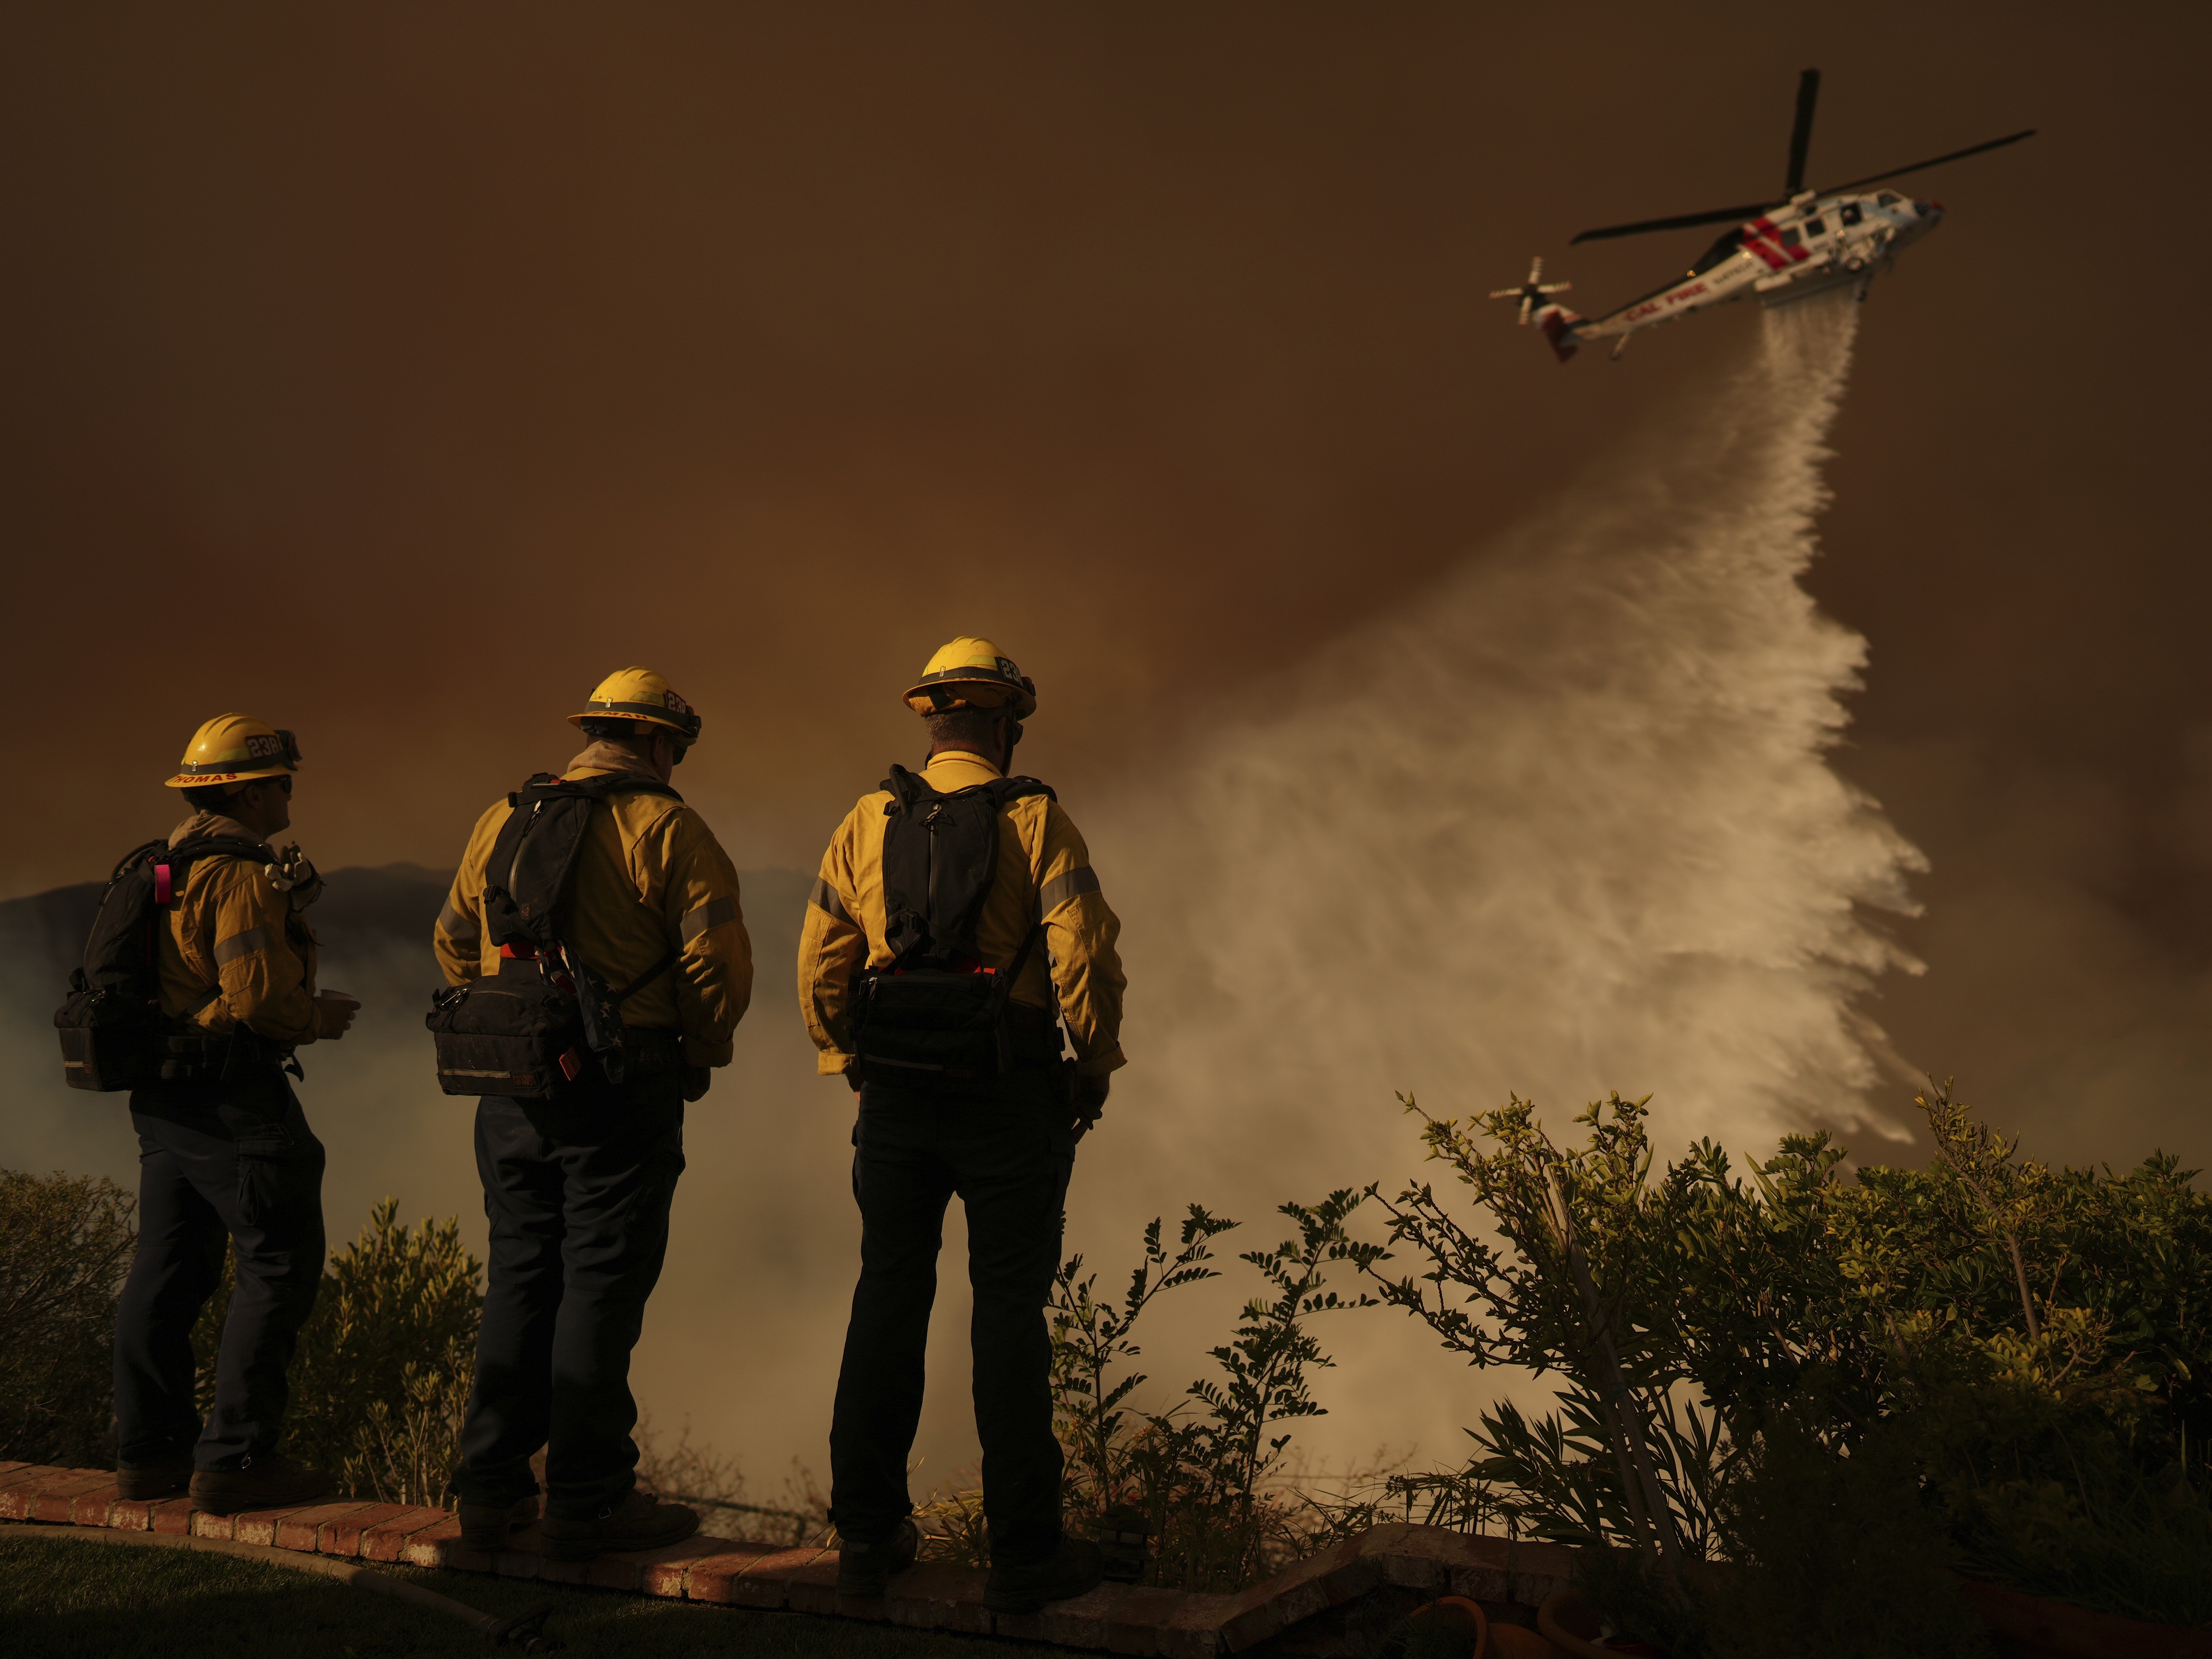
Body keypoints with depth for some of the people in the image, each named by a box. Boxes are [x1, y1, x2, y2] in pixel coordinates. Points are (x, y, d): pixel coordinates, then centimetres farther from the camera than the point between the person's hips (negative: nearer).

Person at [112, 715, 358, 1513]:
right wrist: (318, 1016, -5)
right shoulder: (239, 873, -16)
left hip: (163, 1092, 10)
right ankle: (235, 1459, -5)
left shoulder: (164, 867, 16)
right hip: (231, 1095, -10)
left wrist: (288, 901, 7)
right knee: (281, 1262, -4)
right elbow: (259, 992, -24)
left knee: (168, 1267, 13)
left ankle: (148, 1450, 20)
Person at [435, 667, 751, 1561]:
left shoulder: (504, 819, 12)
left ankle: (491, 1493, 17)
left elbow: (455, 942, 19)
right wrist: (699, 1054, 4)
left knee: (518, 1281, 14)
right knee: (601, 1287, 1)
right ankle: (586, 1503, 5)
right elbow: (719, 961, -12)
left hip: (513, 1089, 6)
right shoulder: (666, 828, -6)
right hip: (623, 1087, -5)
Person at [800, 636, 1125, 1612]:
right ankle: (1023, 1551, 7)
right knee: (1010, 1312, 2)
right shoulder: (1036, 824, -6)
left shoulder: (867, 825, 4)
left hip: (895, 1096, 3)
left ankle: (868, 1537, 16)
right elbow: (1085, 957, -15)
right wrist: (1095, 1068, -1)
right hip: (1009, 1097, -3)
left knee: (888, 1301, 11)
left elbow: (821, 969, 4)